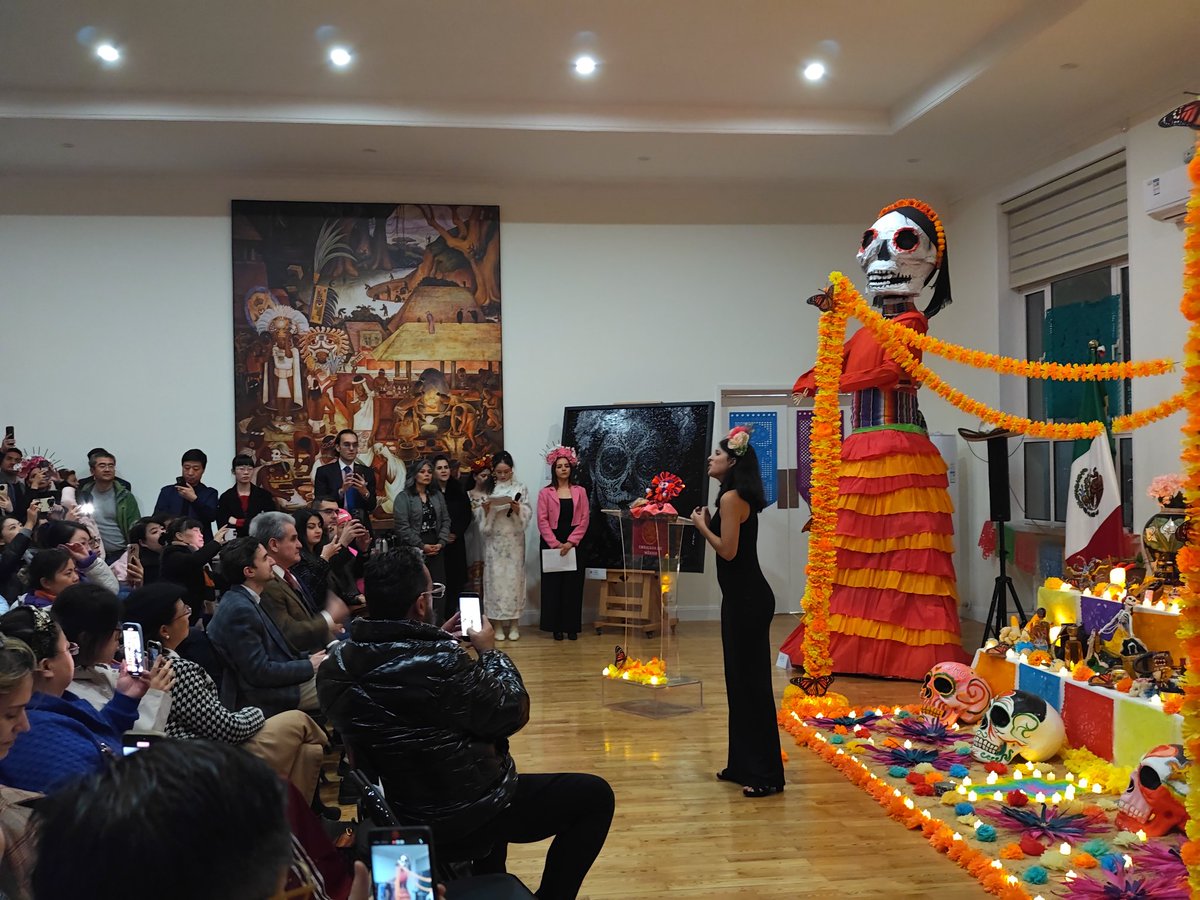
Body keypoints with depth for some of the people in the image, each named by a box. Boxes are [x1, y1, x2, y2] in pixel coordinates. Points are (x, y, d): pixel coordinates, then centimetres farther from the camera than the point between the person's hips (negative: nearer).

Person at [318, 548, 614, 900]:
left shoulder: (333, 668, -12)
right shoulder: (442, 665, -33)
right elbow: (513, 713, -16)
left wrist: (438, 641, 6)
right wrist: (489, 651, -3)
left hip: (394, 807, 8)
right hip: (464, 813, -7)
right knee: (595, 795, 6)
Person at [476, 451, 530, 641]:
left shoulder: (520, 488, 4)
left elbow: (527, 514, -1)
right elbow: (480, 516, 4)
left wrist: (517, 508, -20)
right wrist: (485, 508, -16)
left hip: (514, 540, 0)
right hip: (494, 541, 1)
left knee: (514, 577, 0)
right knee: (495, 578, 0)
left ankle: (513, 624, 8)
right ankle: (498, 624, 7)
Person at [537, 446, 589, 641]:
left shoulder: (580, 492, 7)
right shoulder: (545, 493, 3)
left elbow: (584, 519, 0)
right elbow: (542, 521, -4)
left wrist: (571, 542, -11)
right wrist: (555, 543, -14)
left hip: (573, 544, 1)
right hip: (551, 544, -1)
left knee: (573, 585, 2)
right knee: (553, 584, 0)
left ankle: (572, 626, 8)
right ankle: (556, 627, 6)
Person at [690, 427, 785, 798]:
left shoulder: (731, 498, -14)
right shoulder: (737, 497, 15)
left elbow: (728, 550, -19)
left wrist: (702, 527, -7)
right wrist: (707, 524, 7)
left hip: (747, 599, -11)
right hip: (743, 597, 11)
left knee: (752, 681, -6)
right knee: (740, 679, 15)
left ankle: (766, 774, 0)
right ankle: (744, 764, 24)